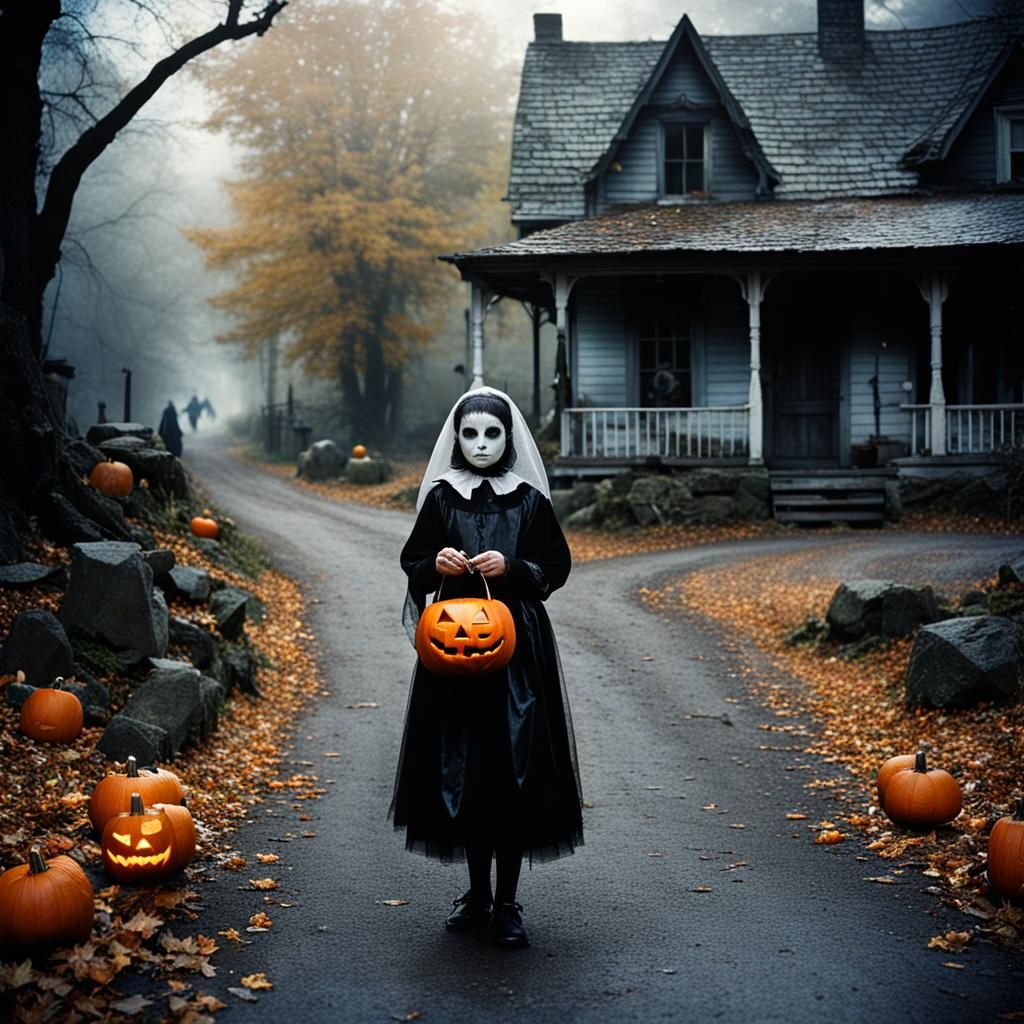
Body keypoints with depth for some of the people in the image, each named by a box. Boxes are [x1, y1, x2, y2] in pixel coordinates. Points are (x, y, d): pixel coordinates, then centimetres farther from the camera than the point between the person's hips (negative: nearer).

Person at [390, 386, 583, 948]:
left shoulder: (530, 500, 2)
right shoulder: (441, 497, 5)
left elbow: (556, 566, 4)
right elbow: (413, 562, 9)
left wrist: (512, 568, -13)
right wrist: (437, 564, -12)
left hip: (519, 646, -1)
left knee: (516, 768, -4)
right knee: (461, 767, 4)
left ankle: (507, 902, 5)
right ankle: (477, 891, 20)